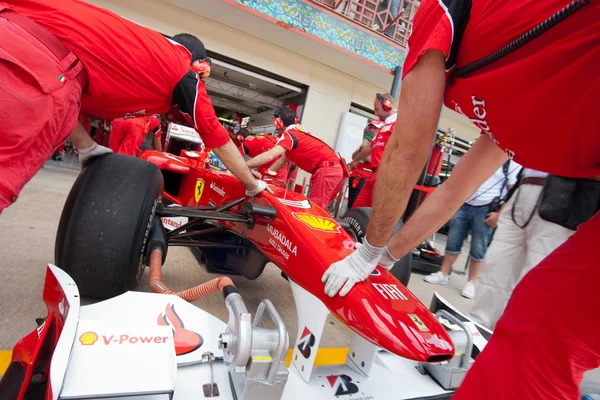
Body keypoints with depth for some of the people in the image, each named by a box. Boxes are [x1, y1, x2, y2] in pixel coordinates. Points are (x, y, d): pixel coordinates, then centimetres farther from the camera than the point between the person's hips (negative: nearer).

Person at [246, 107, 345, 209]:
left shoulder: (289, 134, -6)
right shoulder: (297, 132, 25)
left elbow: (269, 156, -19)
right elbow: (282, 160, 25)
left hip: (327, 168, -10)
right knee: (319, 206, 13)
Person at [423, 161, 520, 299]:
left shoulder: (513, 163, -3)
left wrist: (500, 214, -15)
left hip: (486, 210, -4)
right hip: (463, 205, 4)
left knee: (478, 249, 2)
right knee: (452, 243, 7)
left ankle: (471, 283, 13)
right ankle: (443, 275, 17)